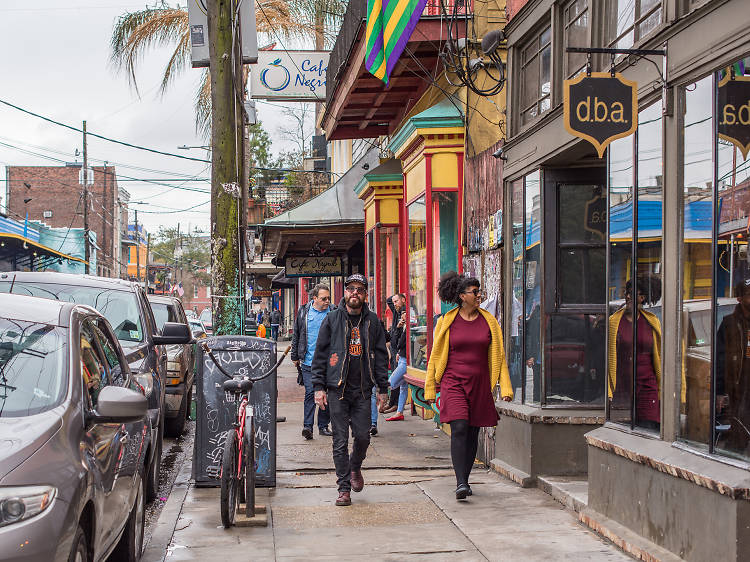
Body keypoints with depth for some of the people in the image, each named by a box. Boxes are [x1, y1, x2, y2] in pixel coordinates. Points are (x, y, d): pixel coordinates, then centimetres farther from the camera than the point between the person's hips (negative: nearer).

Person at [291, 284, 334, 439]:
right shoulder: (304, 312, 4)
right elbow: (296, 335, 12)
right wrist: (295, 356, 12)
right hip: (308, 362, -1)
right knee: (310, 393, -8)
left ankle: (323, 425, 18)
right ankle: (307, 426, -8)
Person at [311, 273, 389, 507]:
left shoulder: (372, 321, 8)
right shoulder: (332, 319, 3)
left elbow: (381, 355, 11)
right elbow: (320, 354, 3)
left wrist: (383, 387, 6)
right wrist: (319, 386, -3)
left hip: (362, 390, 2)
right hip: (337, 389, -1)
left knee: (363, 436, 0)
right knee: (340, 441, -1)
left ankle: (355, 467, 32)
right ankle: (344, 488, 7)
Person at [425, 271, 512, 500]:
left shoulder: (488, 321, 7)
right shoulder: (447, 322, 1)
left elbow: (498, 356, 9)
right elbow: (435, 356, 7)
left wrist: (505, 387, 2)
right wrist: (430, 389, 6)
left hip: (480, 384, 3)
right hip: (453, 382, -3)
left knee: (473, 433, 7)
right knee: (459, 428, -17)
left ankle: (465, 479, 21)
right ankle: (460, 483, -19)